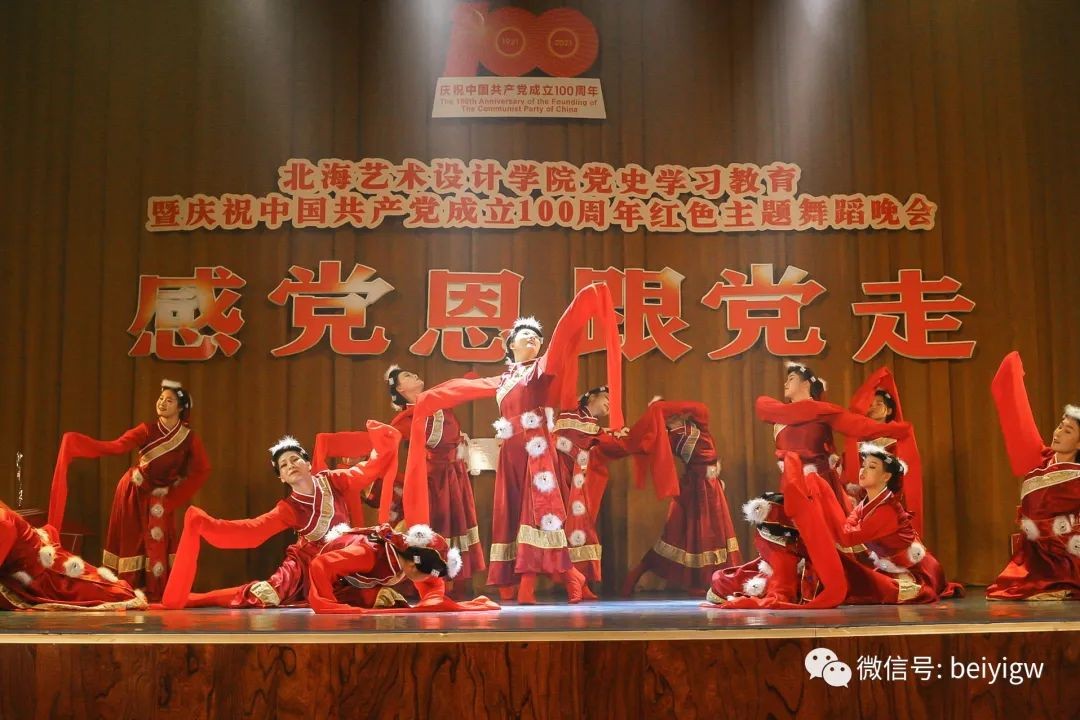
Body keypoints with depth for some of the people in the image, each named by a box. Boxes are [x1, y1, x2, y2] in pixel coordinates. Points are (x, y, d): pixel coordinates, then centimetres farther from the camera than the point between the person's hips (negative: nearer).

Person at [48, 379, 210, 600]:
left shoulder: (189, 438, -8)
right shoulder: (146, 430, -9)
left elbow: (203, 469, -4)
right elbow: (117, 446, -21)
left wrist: (176, 495, -5)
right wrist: (78, 442, -33)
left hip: (159, 498, 0)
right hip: (133, 493, 0)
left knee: (158, 544, -5)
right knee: (130, 543, 2)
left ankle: (157, 593, 2)